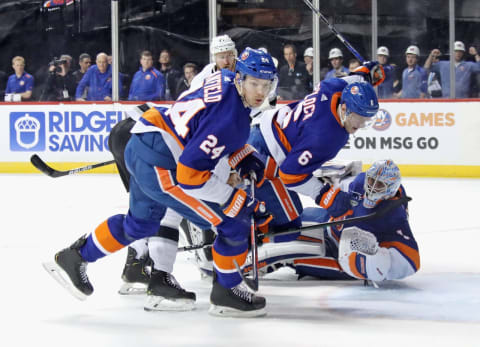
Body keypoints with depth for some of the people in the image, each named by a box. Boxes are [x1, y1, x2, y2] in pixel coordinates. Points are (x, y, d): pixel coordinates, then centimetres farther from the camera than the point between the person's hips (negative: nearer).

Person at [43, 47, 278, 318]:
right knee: (234, 222, -4)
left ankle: (75, 257, 43)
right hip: (160, 167, -10)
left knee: (141, 223, 32)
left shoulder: (226, 80, 2)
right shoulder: (231, 118, -25)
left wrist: (247, 159, 8)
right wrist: (241, 200, -20)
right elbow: (189, 173, -26)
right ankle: (226, 292, 11)